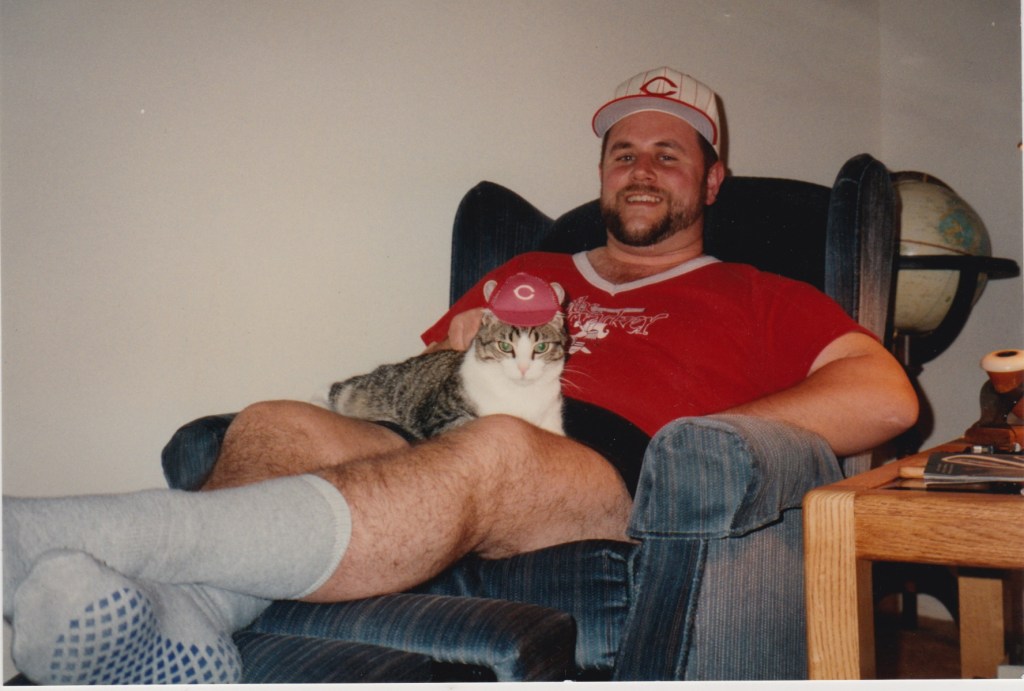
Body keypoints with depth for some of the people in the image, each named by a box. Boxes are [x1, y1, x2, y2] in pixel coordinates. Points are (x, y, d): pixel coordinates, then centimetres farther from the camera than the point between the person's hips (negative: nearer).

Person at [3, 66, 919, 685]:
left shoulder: (759, 300, 25)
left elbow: (888, 396, 8)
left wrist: (698, 437, -2)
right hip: (447, 461, 5)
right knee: (277, 427, -23)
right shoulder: (527, 273, 33)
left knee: (491, 452, -37)